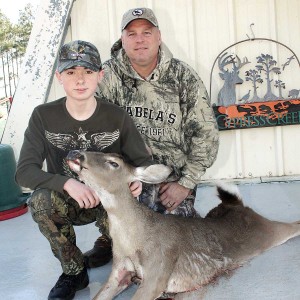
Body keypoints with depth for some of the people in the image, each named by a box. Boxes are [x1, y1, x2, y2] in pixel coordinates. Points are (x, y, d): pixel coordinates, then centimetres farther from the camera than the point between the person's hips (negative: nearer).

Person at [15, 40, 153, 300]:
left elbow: (143, 160, -3)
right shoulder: (44, 116, -11)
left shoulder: (117, 117, -11)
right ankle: (74, 271, -8)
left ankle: (107, 243, 13)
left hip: (109, 200, 0)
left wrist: (138, 179, -29)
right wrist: (67, 183, -36)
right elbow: (25, 171, -17)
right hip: (67, 201, 1)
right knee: (40, 199, -32)